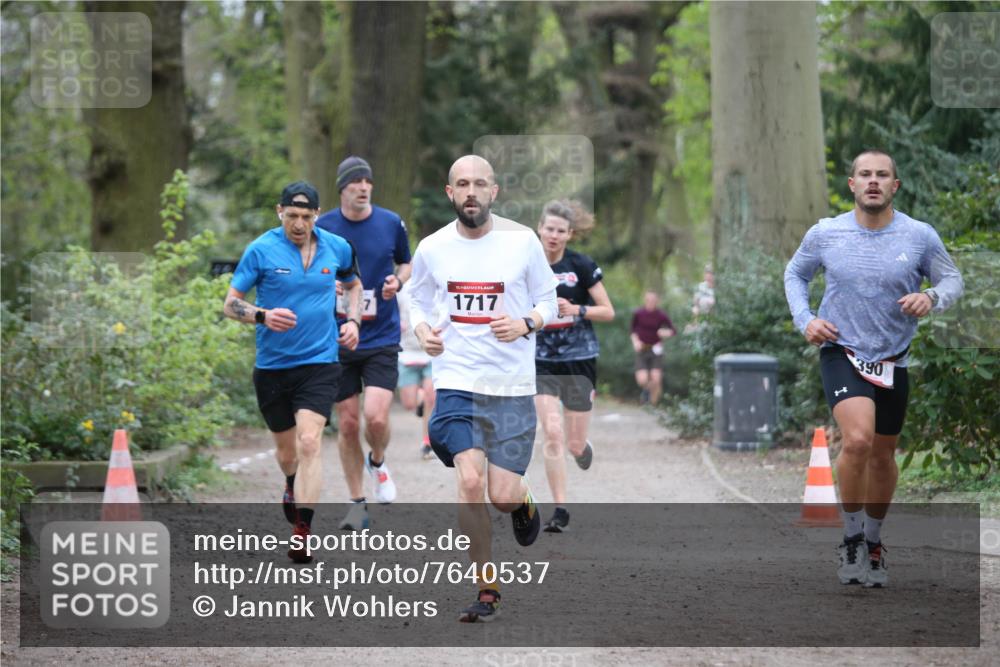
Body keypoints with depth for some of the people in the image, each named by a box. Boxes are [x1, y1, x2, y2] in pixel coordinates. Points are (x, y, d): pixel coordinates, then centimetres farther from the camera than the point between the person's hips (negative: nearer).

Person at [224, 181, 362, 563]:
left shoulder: (337, 248, 2)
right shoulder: (261, 250, -6)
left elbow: (353, 284, 24)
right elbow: (230, 305, -4)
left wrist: (353, 320, 7)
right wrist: (263, 316, -23)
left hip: (319, 363, 0)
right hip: (272, 366, 0)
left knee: (309, 441, -18)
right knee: (286, 449, 14)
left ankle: (303, 529, -20)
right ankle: (293, 488, 49)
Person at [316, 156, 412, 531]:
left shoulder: (391, 223, 0)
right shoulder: (322, 228, -2)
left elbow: (406, 263, 17)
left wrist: (397, 281, -5)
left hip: (382, 337, -1)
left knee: (376, 417, -16)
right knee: (347, 424, 4)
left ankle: (377, 463, 19)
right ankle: (357, 503, 18)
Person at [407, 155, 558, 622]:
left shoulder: (522, 240, -2)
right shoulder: (431, 248, 2)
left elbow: (547, 300, 7)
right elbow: (417, 300, 18)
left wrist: (525, 324, -13)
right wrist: (423, 331, -3)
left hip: (512, 383, -1)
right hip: (455, 379, 1)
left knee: (503, 496, -5)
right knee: (470, 482, -15)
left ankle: (523, 502, 36)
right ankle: (486, 590, 0)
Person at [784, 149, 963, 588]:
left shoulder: (920, 236, -6)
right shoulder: (825, 233, -5)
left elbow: (952, 279, 6)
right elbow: (795, 273, 13)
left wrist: (931, 298, -17)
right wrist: (805, 319, -3)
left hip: (893, 361, 2)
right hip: (841, 353, -2)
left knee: (882, 456, 12)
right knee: (857, 440, -25)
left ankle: (873, 543, 35)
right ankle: (851, 539, -7)